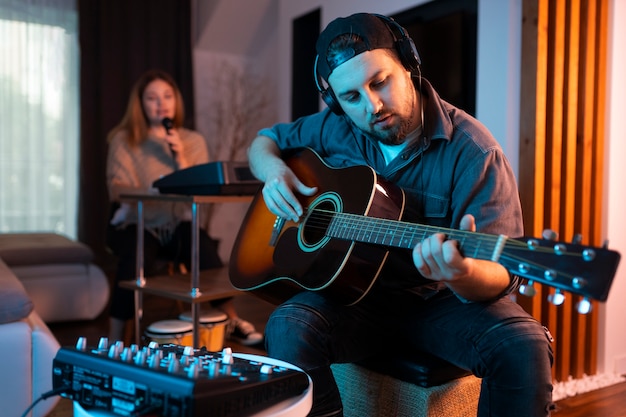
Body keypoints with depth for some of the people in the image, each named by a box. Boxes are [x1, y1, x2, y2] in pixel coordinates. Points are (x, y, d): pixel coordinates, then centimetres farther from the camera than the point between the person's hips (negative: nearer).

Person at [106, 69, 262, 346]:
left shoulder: (194, 141, 8)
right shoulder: (124, 140, 2)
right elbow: (117, 190, -9)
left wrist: (181, 159, -14)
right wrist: (152, 191, -27)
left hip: (179, 223, 2)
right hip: (136, 224, -1)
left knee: (204, 247, -29)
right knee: (138, 259, -33)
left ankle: (231, 321, -11)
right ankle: (116, 341, -21)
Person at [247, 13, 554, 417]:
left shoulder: (472, 152, -16)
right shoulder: (334, 128, 0)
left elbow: (500, 276, -19)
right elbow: (266, 140, 17)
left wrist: (461, 272, -44)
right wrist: (273, 169, -8)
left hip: (441, 300, -2)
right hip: (354, 295, 3)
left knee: (525, 347, -29)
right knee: (288, 328, -27)